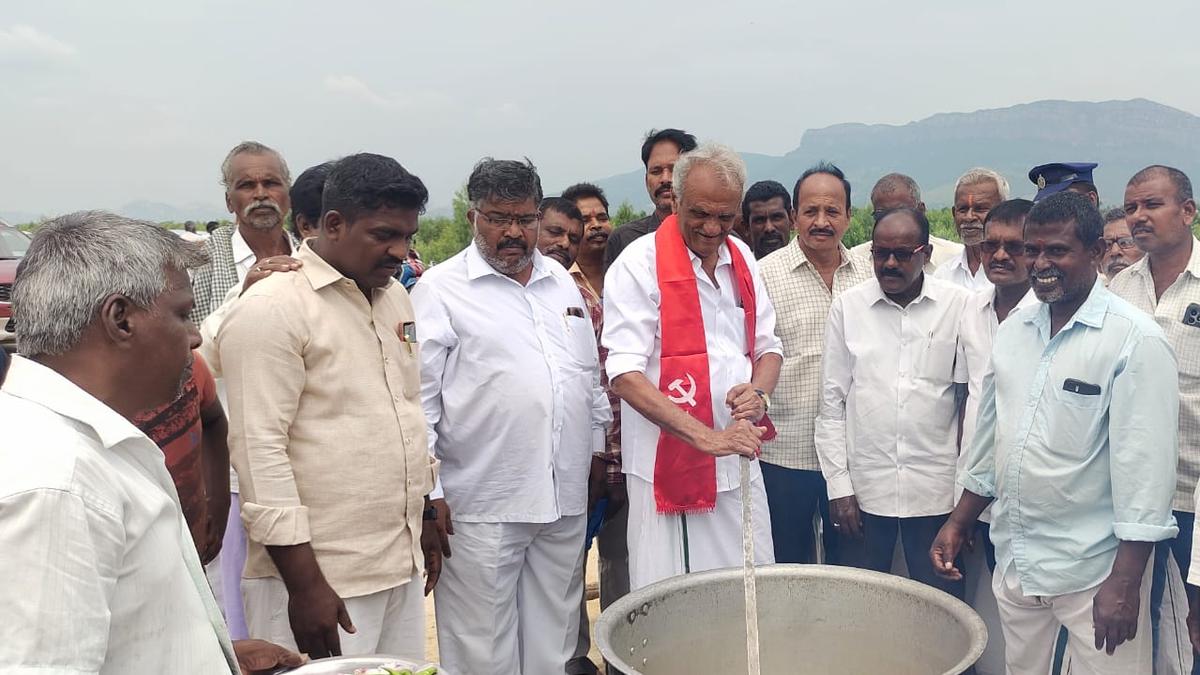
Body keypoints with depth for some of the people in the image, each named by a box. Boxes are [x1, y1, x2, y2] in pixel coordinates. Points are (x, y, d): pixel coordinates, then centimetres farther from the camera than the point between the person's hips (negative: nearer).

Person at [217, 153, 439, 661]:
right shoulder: (272, 309, -14)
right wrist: (304, 582, -19)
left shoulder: (394, 296, 11)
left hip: (402, 564, 7)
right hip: (320, 577, -7)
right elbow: (259, 449, -18)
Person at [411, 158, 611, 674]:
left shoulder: (562, 282, 13)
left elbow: (590, 373, 21)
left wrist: (599, 445, 18)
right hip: (483, 507, -5)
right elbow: (418, 399, -7)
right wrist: (430, 495, -9)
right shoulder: (441, 289, -4)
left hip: (566, 500, 5)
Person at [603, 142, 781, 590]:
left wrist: (759, 393, -5)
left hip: (740, 467, 6)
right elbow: (625, 375, -17)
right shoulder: (639, 264, -10)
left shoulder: (742, 259, 10)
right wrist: (705, 436, -25)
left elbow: (768, 346, 18)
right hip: (669, 470, -6)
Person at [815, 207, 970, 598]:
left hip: (935, 490, 0)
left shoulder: (957, 306, 0)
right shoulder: (847, 307, 1)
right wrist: (838, 485, -1)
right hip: (864, 489, 1)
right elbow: (832, 402, 3)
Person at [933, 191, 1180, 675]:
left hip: (1094, 573, -5)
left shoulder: (1135, 339, -12)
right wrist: (958, 522, 15)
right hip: (1014, 563, 6)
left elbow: (1145, 468, -15)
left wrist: (1124, 583, -16)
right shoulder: (1013, 329, 6)